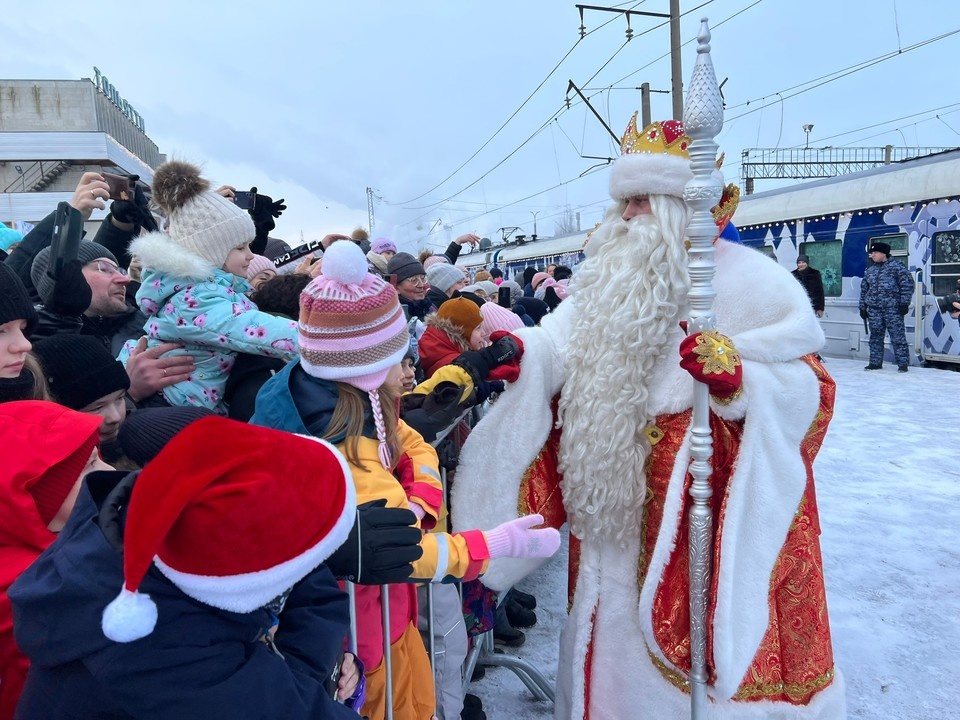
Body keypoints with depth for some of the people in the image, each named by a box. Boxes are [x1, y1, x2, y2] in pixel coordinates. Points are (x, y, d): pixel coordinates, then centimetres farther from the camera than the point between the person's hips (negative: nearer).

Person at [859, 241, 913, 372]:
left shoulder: (896, 267, -2)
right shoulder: (869, 271, 15)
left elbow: (907, 285, -4)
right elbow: (864, 290, 22)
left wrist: (904, 303, -9)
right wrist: (862, 307, 17)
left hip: (892, 308, -6)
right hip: (874, 309, 6)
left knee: (897, 336, -5)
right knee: (875, 337, 9)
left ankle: (903, 363, 0)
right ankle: (875, 362, 16)